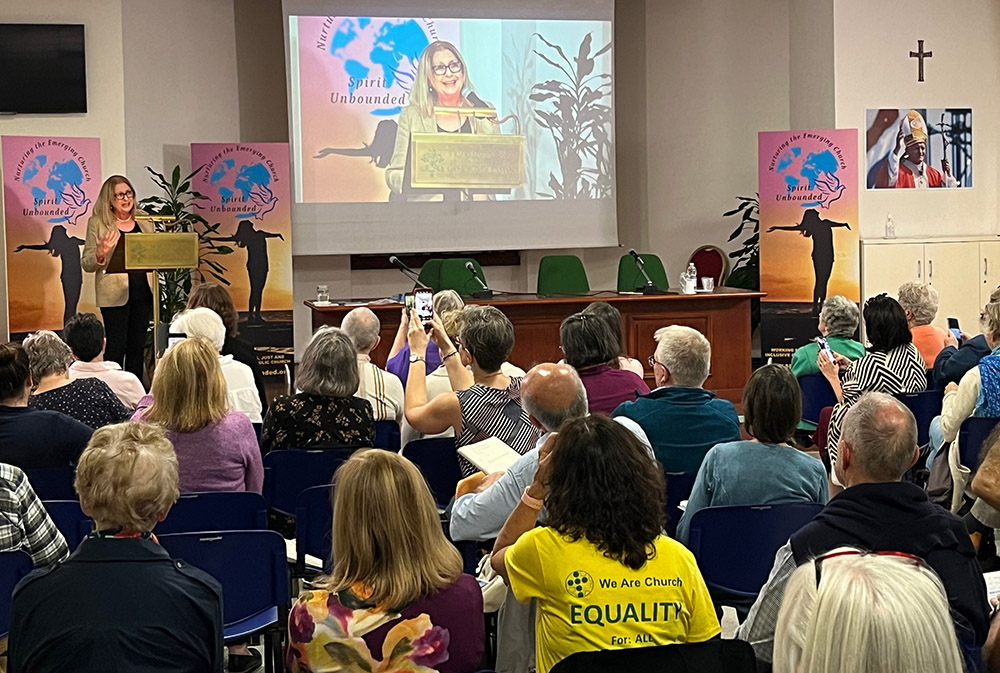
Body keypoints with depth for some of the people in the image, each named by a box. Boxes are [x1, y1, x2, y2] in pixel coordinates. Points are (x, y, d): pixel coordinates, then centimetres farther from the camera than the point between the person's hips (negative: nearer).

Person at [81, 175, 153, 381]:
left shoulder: (145, 224, 13)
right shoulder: (97, 223, 1)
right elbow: (86, 265, -1)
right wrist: (101, 254, -22)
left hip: (143, 292, 4)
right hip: (115, 294, -4)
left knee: (137, 347, 8)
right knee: (116, 347, -5)